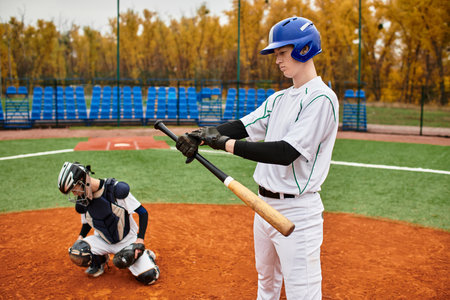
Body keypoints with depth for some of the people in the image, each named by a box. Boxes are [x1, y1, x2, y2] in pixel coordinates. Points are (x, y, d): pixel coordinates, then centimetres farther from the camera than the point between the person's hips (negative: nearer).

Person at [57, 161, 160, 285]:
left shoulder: (116, 190, -25)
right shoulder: (82, 200, -9)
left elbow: (143, 213, -19)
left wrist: (140, 240, -25)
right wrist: (80, 239, -7)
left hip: (127, 241, -4)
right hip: (103, 241, 4)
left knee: (149, 277, -17)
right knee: (76, 254, -24)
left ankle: (146, 255, 17)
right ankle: (99, 261, 9)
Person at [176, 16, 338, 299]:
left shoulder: (321, 98, -16)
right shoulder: (279, 99, 13)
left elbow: (286, 153, -25)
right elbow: (243, 125, 3)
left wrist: (226, 143, -23)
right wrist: (201, 135, -14)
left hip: (297, 210, -9)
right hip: (265, 204, 9)